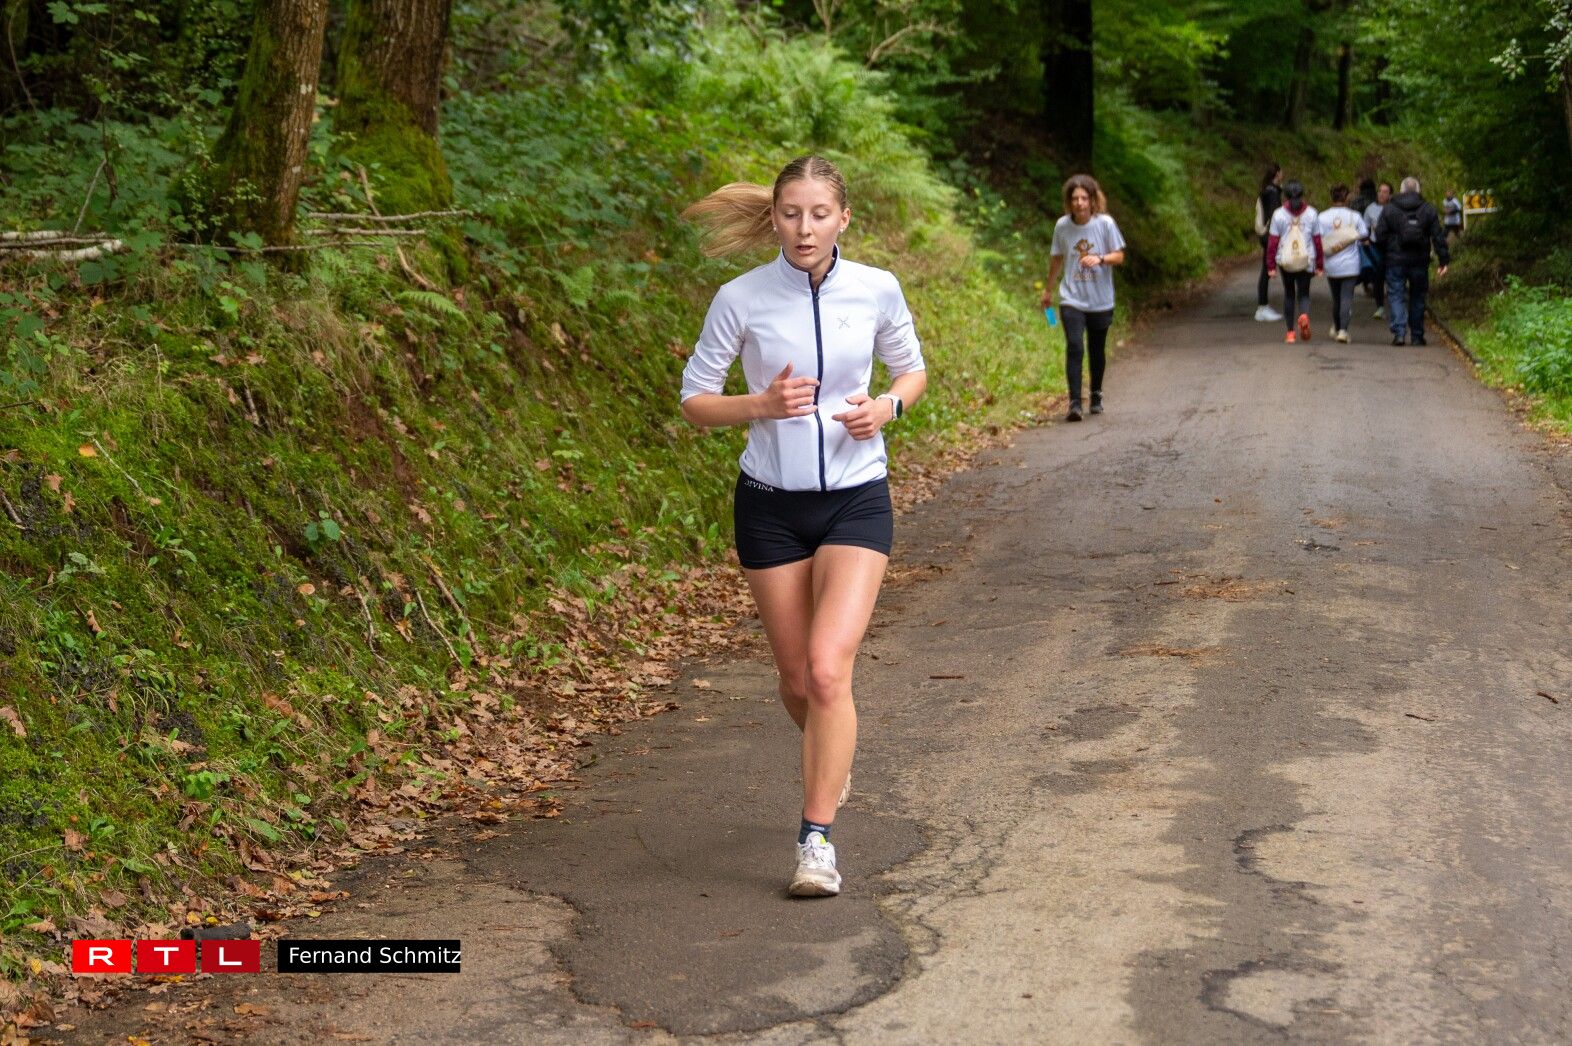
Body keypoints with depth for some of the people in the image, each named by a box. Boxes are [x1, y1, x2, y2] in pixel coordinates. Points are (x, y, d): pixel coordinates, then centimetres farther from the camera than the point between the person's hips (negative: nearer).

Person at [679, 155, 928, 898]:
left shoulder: (877, 290, -4)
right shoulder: (740, 299, -7)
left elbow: (912, 370, 13)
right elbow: (694, 402, -1)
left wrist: (887, 407, -9)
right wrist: (763, 404, -19)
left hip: (855, 502, -1)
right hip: (770, 505, 1)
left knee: (828, 668, -16)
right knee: (797, 677, 11)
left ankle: (816, 839, -7)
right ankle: (833, 757, 45)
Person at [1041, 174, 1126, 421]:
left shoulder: (1105, 223, -9)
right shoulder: (1062, 225, -3)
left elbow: (1119, 256, -5)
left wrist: (1100, 259, -26)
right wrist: (1048, 289, 20)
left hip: (1101, 301, 0)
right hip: (1071, 299, 0)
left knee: (1097, 350, 12)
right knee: (1074, 347, -15)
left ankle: (1096, 395, 33)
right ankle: (1074, 403, -17)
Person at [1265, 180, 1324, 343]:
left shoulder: (1279, 214, -4)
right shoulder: (1311, 213, 0)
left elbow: (1272, 241, -4)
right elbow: (1317, 240, 2)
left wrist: (1271, 265, 2)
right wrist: (1319, 265, 8)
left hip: (1285, 261, 0)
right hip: (1306, 262, 0)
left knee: (1288, 294, 14)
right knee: (1303, 293, 8)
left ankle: (1290, 332, 12)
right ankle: (1304, 315, -26)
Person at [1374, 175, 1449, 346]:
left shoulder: (1388, 209, -1)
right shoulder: (1428, 210, 2)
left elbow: (1380, 236, -2)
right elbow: (1438, 237, 0)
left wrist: (1386, 253, 14)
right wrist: (1444, 260, 2)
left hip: (1395, 261, -1)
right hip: (1420, 262, 1)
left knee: (1396, 295, 1)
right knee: (1417, 297, 12)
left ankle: (1399, 332, -16)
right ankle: (1417, 336, 16)